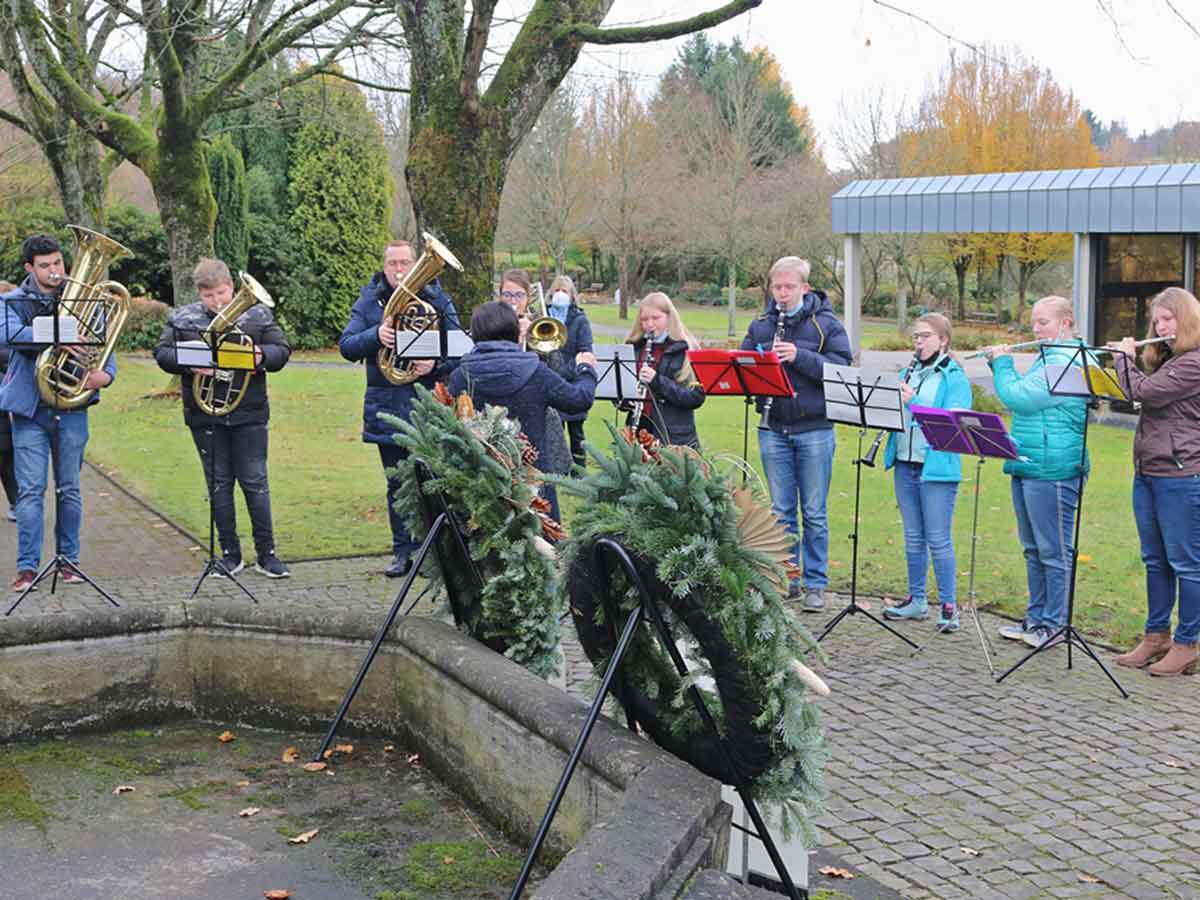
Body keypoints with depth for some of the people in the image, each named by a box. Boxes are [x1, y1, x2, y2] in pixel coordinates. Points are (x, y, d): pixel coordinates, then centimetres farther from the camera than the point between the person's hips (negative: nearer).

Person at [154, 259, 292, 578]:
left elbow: (282, 350, 3)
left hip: (249, 414, -1)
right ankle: (230, 555, 17)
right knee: (219, 485, 8)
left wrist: (261, 356, -18)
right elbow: (162, 353, -1)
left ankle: (266, 554, 10)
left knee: (255, 482, 2)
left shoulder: (257, 315, 4)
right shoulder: (181, 318, 5)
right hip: (205, 416, 1)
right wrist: (188, 363, -19)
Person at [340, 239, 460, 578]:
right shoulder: (368, 302, 6)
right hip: (387, 406, 2)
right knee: (397, 483, 9)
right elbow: (346, 345, -4)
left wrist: (435, 365, -20)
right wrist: (375, 336, -23)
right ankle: (404, 552, 17)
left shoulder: (437, 299, 3)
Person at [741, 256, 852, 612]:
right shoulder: (760, 326, 9)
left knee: (814, 513, 3)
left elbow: (839, 368, -11)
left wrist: (799, 357, -22)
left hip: (814, 429, -3)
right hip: (774, 429, 3)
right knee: (781, 511, 9)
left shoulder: (825, 323, -1)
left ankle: (815, 585, 11)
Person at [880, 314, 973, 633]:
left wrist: (914, 401, -25)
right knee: (913, 537, 13)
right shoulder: (910, 372, 13)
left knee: (938, 540, -3)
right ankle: (917, 600, 22)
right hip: (905, 463, 6)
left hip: (937, 467, -6)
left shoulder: (954, 378, -6)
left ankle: (948, 606, 5)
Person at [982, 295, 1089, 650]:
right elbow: (1022, 396, 24)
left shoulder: (1065, 362, -16)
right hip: (1027, 467, 10)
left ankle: (1054, 623, 5)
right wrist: (1000, 363, 13)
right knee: (1033, 549, 15)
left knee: (1054, 552, -2)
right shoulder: (1048, 359, 18)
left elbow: (1017, 398, -20)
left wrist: (1002, 363, -4)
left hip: (1052, 471, -10)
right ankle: (1035, 617, 23)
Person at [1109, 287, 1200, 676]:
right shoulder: (1164, 359, 15)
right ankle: (1156, 636, 23)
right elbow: (1140, 392, 25)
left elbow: (1143, 392, -19)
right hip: (1147, 473, 9)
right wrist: (1123, 358, 13)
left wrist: (1125, 356, -3)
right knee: (1154, 560, 14)